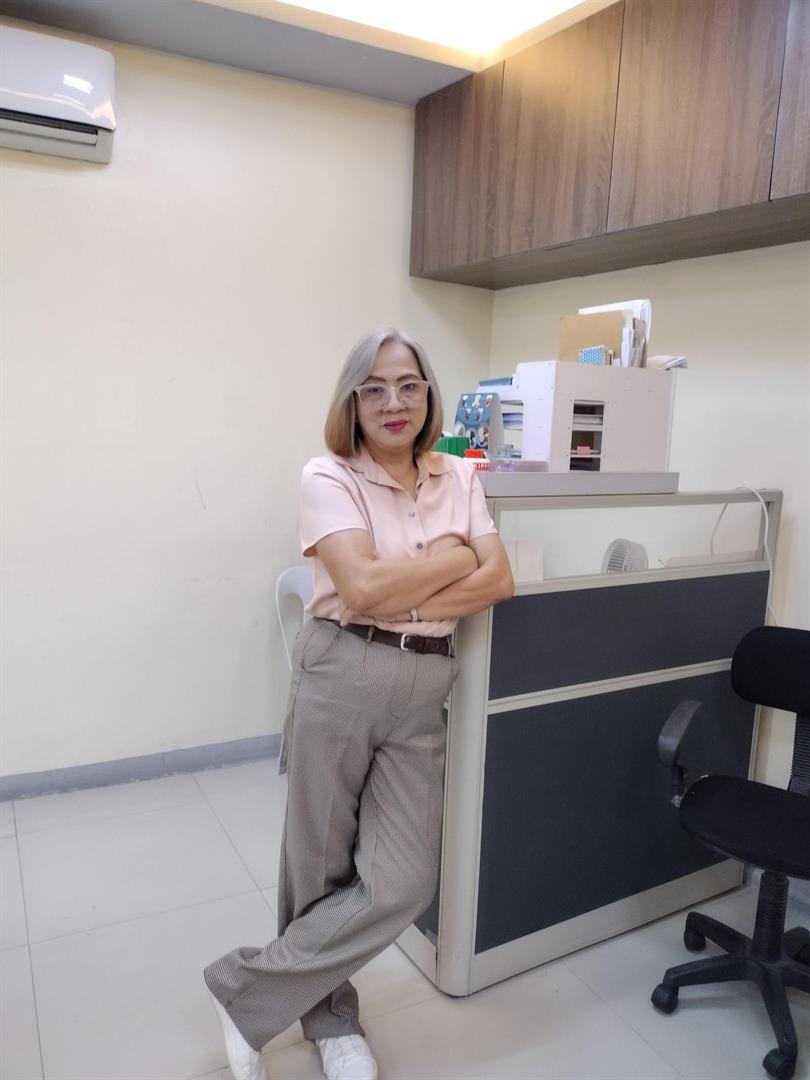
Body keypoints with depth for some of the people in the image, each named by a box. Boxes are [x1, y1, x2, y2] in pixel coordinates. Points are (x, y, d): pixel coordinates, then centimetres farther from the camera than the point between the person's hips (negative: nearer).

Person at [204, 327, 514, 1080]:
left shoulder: (458, 478, 9)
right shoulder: (328, 478, -6)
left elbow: (499, 581, 1)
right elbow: (364, 587, -18)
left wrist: (411, 605, -13)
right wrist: (454, 556, -6)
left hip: (422, 692, 4)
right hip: (340, 679, -4)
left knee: (402, 884, 1)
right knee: (321, 866, 10)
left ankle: (247, 993, 24)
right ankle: (329, 1018, 37)